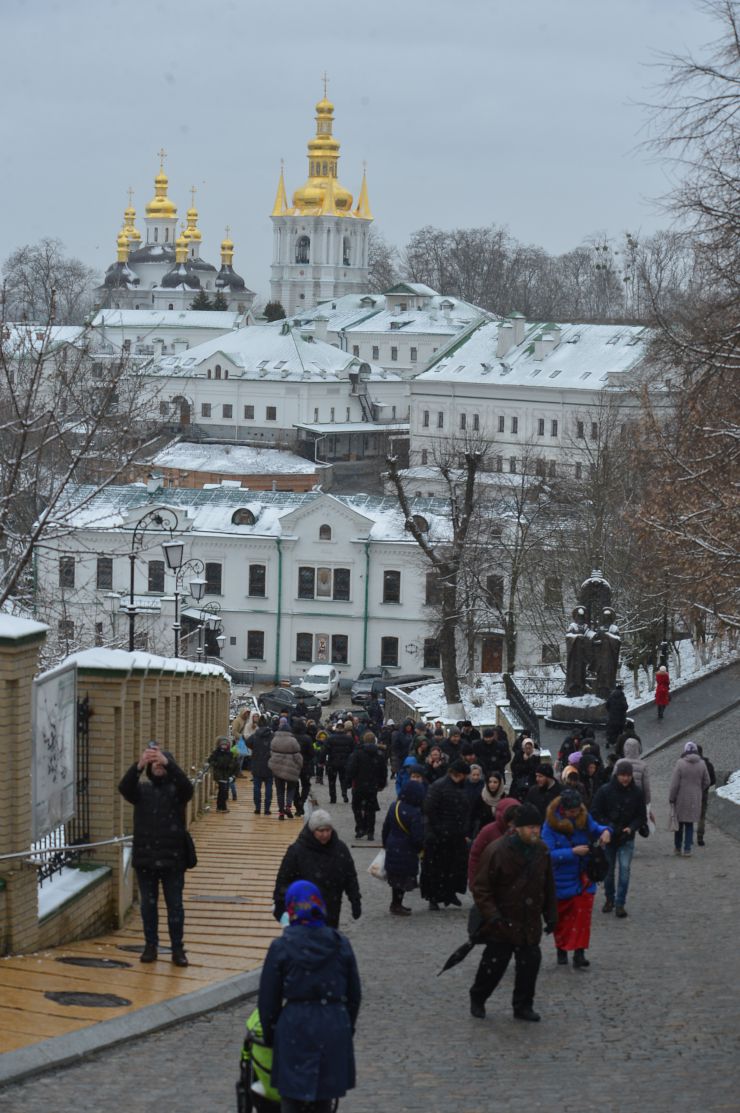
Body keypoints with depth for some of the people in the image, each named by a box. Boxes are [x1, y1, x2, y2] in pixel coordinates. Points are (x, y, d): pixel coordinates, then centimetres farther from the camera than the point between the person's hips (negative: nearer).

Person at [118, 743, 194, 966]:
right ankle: (150, 946, 18)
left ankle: (177, 948, 8)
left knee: (175, 904, 1)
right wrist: (138, 765, -34)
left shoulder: (176, 790, 2)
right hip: (145, 857, 2)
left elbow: (186, 786, -21)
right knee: (148, 904, 7)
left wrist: (167, 763, -36)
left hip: (172, 858, -2)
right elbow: (124, 787, -15)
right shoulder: (142, 790, 5)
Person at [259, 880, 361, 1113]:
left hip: (294, 1029, -3)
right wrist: (348, 1027, 21)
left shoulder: (281, 947, -8)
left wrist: (269, 1034, 11)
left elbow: (268, 999, -2)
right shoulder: (340, 945, 1)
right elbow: (354, 995, 9)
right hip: (334, 1028, 3)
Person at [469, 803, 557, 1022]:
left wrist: (551, 914, 12)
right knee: (494, 964, 2)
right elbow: (481, 887, -13)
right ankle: (477, 999, 25)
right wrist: (492, 915, -20)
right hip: (502, 923, -5)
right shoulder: (497, 851, -17)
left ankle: (523, 1005, 19)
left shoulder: (541, 850, 1)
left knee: (530, 963, 4)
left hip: (530, 923, 5)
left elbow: (549, 887, 14)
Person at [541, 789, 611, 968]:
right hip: (561, 881, -3)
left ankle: (579, 953, -2)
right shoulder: (551, 824, -18)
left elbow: (594, 828, 15)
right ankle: (561, 950, 29)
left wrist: (604, 832, -9)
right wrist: (572, 852, -28)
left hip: (582, 878, 3)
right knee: (562, 918, 12)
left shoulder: (584, 818, -6)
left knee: (583, 915, -5)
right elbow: (548, 854, -21)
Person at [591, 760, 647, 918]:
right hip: (608, 838, 0)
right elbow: (595, 813, -5)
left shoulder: (636, 793, -3)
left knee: (624, 870, -10)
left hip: (626, 839, 0)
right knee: (608, 870, 11)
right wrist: (609, 827, -16)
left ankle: (620, 903, -4)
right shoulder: (605, 791, -7)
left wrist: (631, 828, -14)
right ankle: (609, 899, 30)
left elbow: (642, 816, 4)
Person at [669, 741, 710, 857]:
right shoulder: (701, 765, -3)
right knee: (690, 824, 9)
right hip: (695, 800, 2)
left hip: (681, 799, -2)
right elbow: (706, 782, 6)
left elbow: (674, 783, -13)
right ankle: (687, 849, 5)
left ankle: (677, 847, 21)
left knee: (679, 823, 13)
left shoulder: (680, 763, -13)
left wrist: (671, 799, -4)